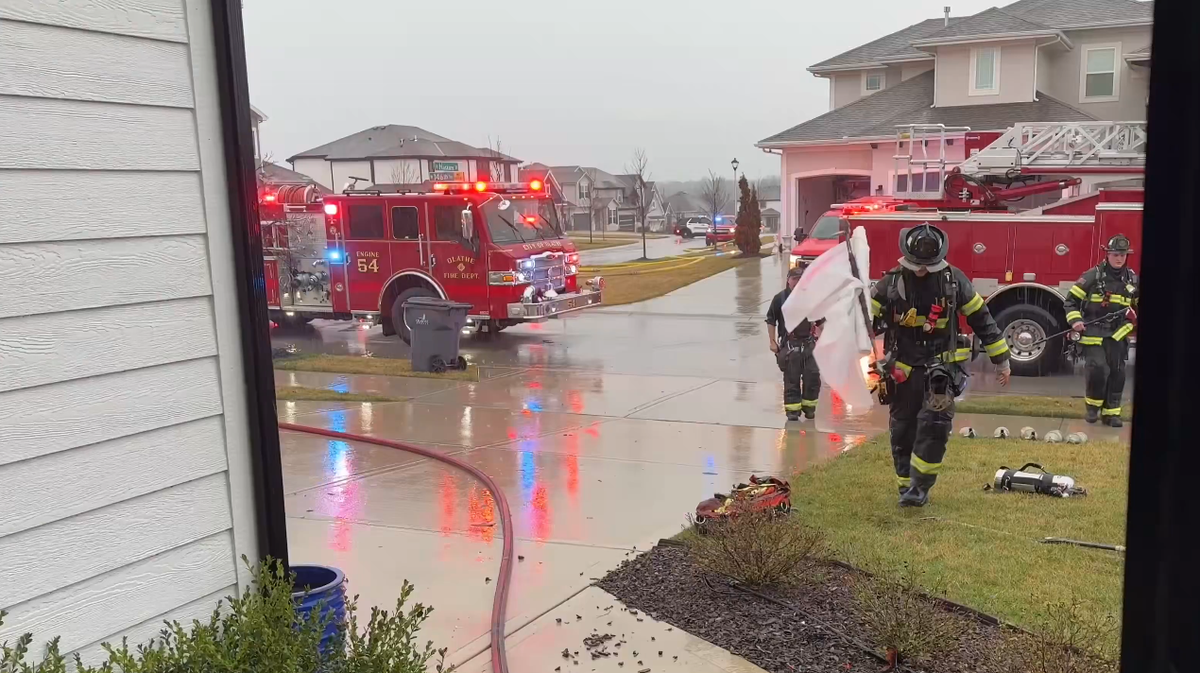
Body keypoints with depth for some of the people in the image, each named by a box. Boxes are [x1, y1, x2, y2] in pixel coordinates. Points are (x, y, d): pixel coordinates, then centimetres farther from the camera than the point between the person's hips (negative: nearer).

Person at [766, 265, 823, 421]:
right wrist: (772, 342, -3)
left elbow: (820, 320, 16)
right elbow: (771, 320, 1)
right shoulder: (780, 298, -2)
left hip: (809, 344, 2)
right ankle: (792, 409, 9)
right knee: (791, 379, 1)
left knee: (812, 377, 1)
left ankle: (809, 407, 17)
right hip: (789, 345, -2)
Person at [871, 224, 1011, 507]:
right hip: (903, 371, 1)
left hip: (942, 367, -1)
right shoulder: (891, 283, -6)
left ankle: (920, 486, -8)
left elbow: (981, 319, 3)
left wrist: (1001, 359, 5)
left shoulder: (953, 280, -4)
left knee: (935, 423, -17)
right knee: (902, 432, 6)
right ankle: (907, 488, 20)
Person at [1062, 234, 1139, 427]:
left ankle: (1111, 412, 15)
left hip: (1118, 335, 4)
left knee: (1117, 373, 5)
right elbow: (1071, 300, -3)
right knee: (1097, 368, -15)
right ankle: (1092, 405, 7)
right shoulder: (1092, 276, -6)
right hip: (1093, 333, -4)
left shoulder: (1133, 279, 6)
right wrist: (1075, 320, -16)